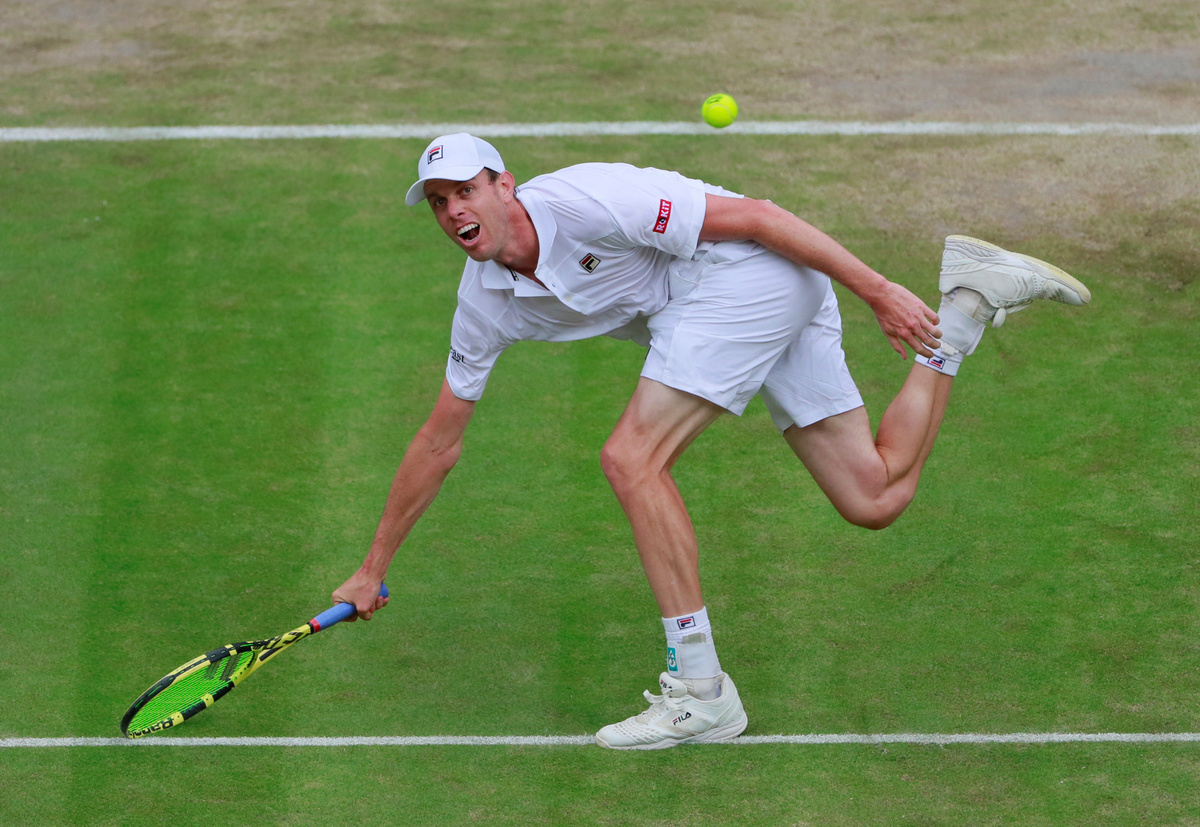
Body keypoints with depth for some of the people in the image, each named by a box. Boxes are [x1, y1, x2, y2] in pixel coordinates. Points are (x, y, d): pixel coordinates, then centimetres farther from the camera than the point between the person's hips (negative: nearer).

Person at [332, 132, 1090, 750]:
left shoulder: (581, 201, -21)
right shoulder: (486, 304, 3)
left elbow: (752, 215, -18)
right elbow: (439, 445, 14)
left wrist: (879, 291, -18)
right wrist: (374, 570, 16)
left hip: (757, 268, -9)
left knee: (632, 458, -19)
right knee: (874, 499, 4)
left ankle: (701, 693, -17)